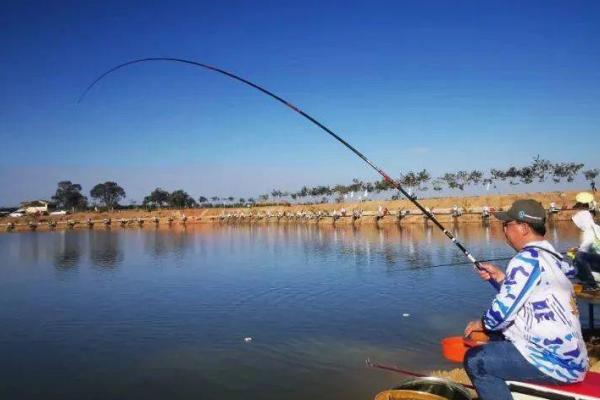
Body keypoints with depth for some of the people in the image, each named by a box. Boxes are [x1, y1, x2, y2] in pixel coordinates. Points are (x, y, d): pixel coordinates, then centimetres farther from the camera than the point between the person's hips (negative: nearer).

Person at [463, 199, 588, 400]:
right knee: (493, 345, 21)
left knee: (475, 360, -8)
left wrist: (481, 324, -1)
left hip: (555, 362, -10)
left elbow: (504, 309, -19)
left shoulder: (528, 259, -18)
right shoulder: (552, 257, 10)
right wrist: (500, 276, 13)